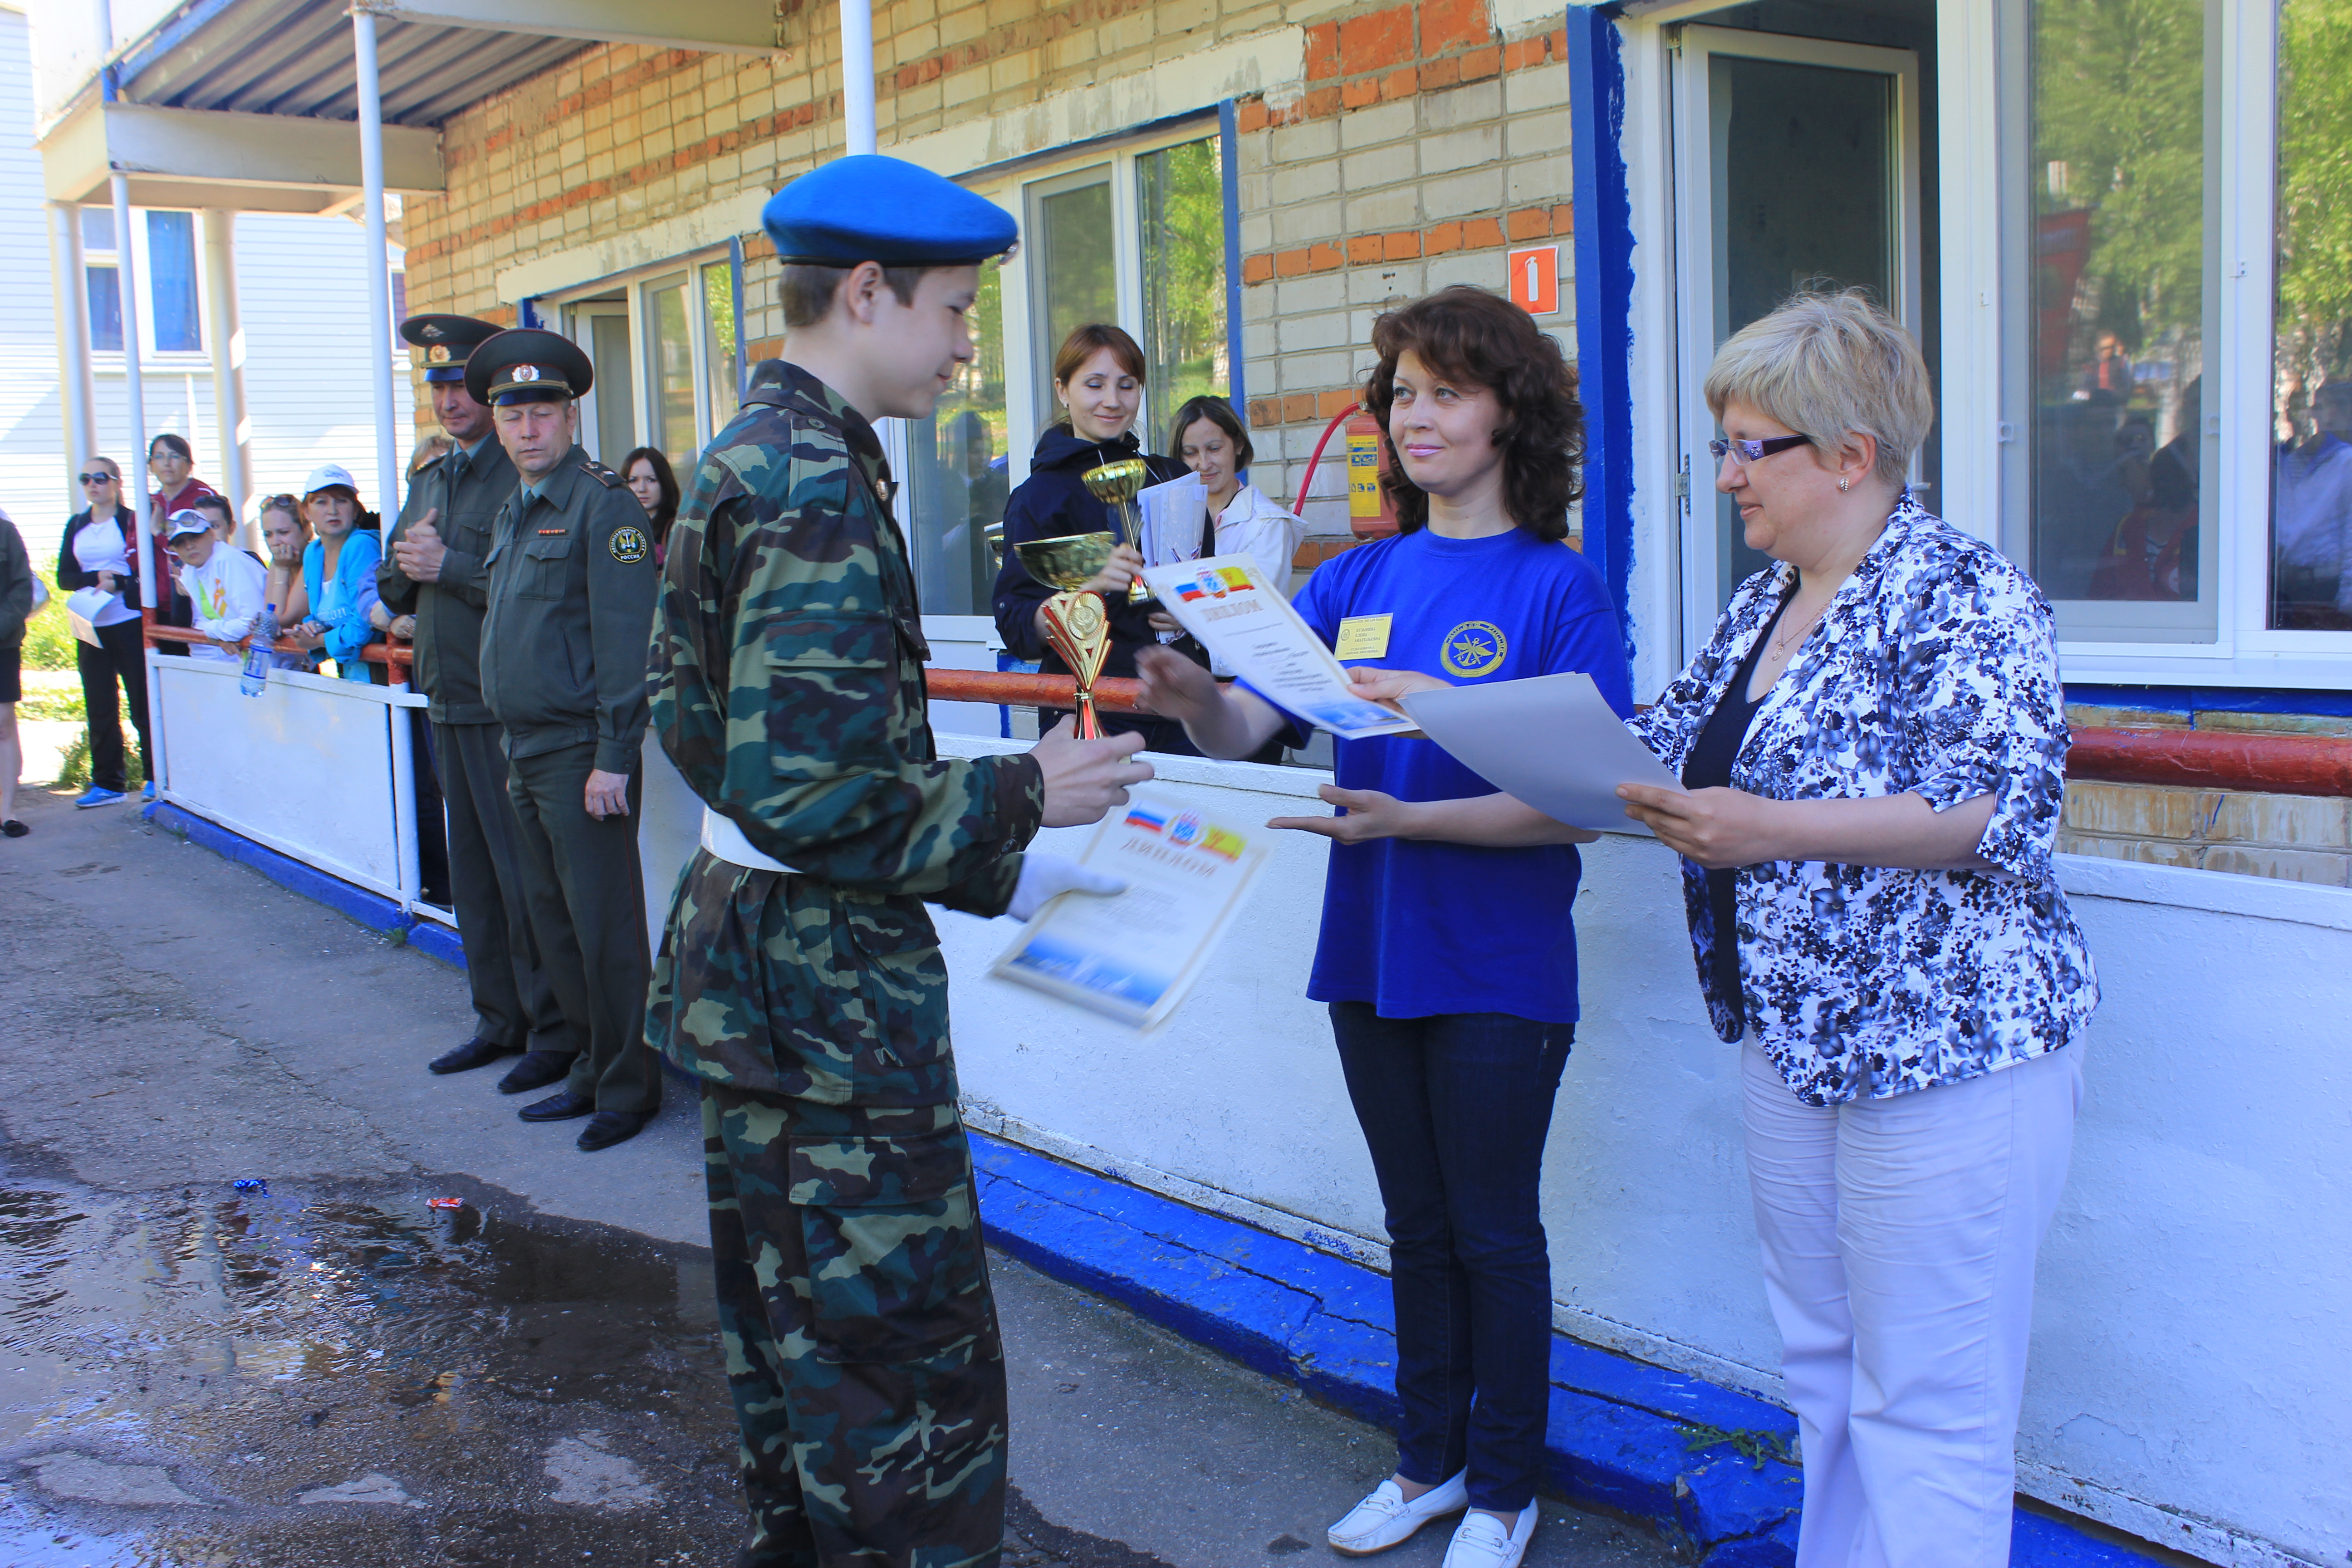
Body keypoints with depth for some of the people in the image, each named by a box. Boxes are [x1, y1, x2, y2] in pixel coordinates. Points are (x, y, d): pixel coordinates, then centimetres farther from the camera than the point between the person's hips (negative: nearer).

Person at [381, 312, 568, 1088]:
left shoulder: (524, 476, -10)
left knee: (525, 877, -5)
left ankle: (555, 1032, 5)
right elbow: (393, 589, 22)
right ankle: (499, 1020, 25)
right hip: (450, 704, 9)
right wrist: (406, 565, 1)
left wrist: (450, 566, -15)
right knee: (472, 875, 14)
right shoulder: (428, 481, 18)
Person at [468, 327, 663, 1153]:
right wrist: (515, 750, 19)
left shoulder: (602, 503, -12)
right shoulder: (511, 515, 16)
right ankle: (589, 1071, 26)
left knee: (604, 926, -2)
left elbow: (625, 640, -17)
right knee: (552, 921, 15)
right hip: (525, 749, 9)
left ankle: (628, 1089, 8)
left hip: (582, 752, -9)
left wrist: (613, 759, -20)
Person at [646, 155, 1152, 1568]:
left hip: (756, 966, 11)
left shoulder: (750, 457, 13)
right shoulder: (821, 483, -20)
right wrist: (1022, 797, -13)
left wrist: (998, 875, 13)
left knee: (796, 1341, 23)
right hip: (833, 987, -11)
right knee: (911, 1368, -1)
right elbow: (805, 793, -26)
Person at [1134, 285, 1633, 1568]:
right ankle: (1429, 1460, 36)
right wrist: (1190, 698, -24)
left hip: (1499, 970, -5)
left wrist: (1411, 819, -26)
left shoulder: (1558, 587, -9)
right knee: (1418, 1227, 18)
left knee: (1494, 1235, 9)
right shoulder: (1355, 580, 6)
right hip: (1372, 955, 5)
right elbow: (1246, 727, -2)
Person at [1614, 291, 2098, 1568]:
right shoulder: (1758, 608, 14)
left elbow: (1997, 808, -22)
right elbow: (1657, 755, 21)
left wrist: (1770, 829, -30)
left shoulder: (1965, 592, -12)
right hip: (1791, 1038, 9)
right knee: (1822, 1371, 18)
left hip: (1945, 1046, -8)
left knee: (1925, 1412, 0)